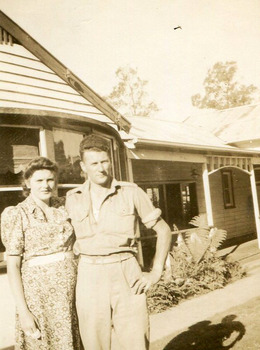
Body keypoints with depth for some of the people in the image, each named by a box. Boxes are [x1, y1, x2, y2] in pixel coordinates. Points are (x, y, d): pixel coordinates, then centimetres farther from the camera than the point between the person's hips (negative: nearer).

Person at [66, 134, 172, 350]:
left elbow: (164, 230, 6)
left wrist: (156, 273, -2)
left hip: (126, 275, -1)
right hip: (90, 278, 2)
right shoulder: (73, 199, 6)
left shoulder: (132, 193, 1)